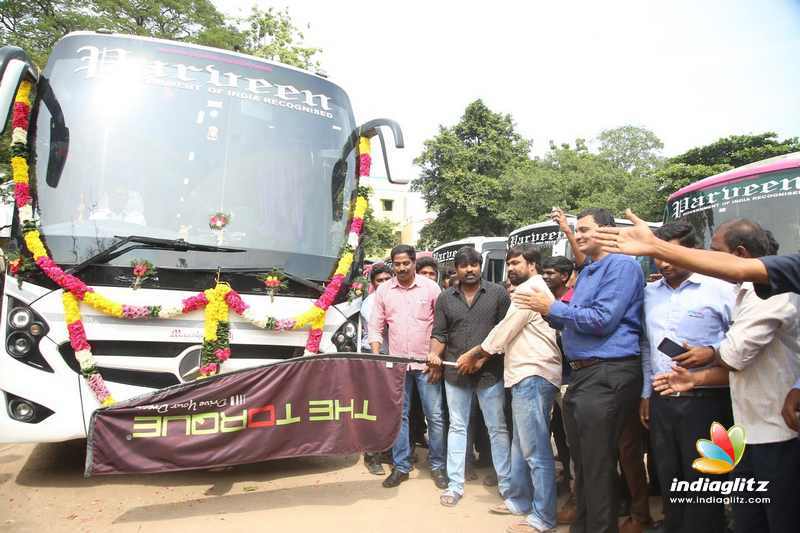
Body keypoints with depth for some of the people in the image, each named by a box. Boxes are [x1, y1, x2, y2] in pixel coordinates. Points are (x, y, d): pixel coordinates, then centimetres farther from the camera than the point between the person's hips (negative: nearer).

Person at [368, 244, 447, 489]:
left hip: (425, 362, -2)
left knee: (435, 416, 3)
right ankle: (401, 467, 20)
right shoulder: (383, 290, 5)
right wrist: (376, 356, -3)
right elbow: (376, 326, 8)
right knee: (399, 416, 8)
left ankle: (437, 466, 18)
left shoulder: (430, 287, -1)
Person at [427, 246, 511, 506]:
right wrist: (435, 354, -12)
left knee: (497, 428, 7)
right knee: (457, 427, 11)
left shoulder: (498, 293, 0)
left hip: (490, 372, -2)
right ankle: (455, 485, 20)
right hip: (455, 373, 2)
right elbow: (439, 334, 7)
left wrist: (486, 355, -9)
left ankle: (506, 483, 21)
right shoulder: (445, 298, 6)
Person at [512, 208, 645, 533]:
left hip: (608, 375, -10)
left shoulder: (621, 266, -11)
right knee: (581, 461, 19)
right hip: (583, 373, 10)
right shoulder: (587, 271, 19)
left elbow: (602, 320, -21)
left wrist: (552, 307, -13)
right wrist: (547, 311, 2)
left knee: (598, 465, 0)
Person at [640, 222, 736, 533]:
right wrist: (645, 394, 15)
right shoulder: (649, 293, 10)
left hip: (704, 399, -5)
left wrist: (712, 353, -21)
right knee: (669, 479, 16)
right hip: (661, 400, 5)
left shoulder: (719, 288, -7)